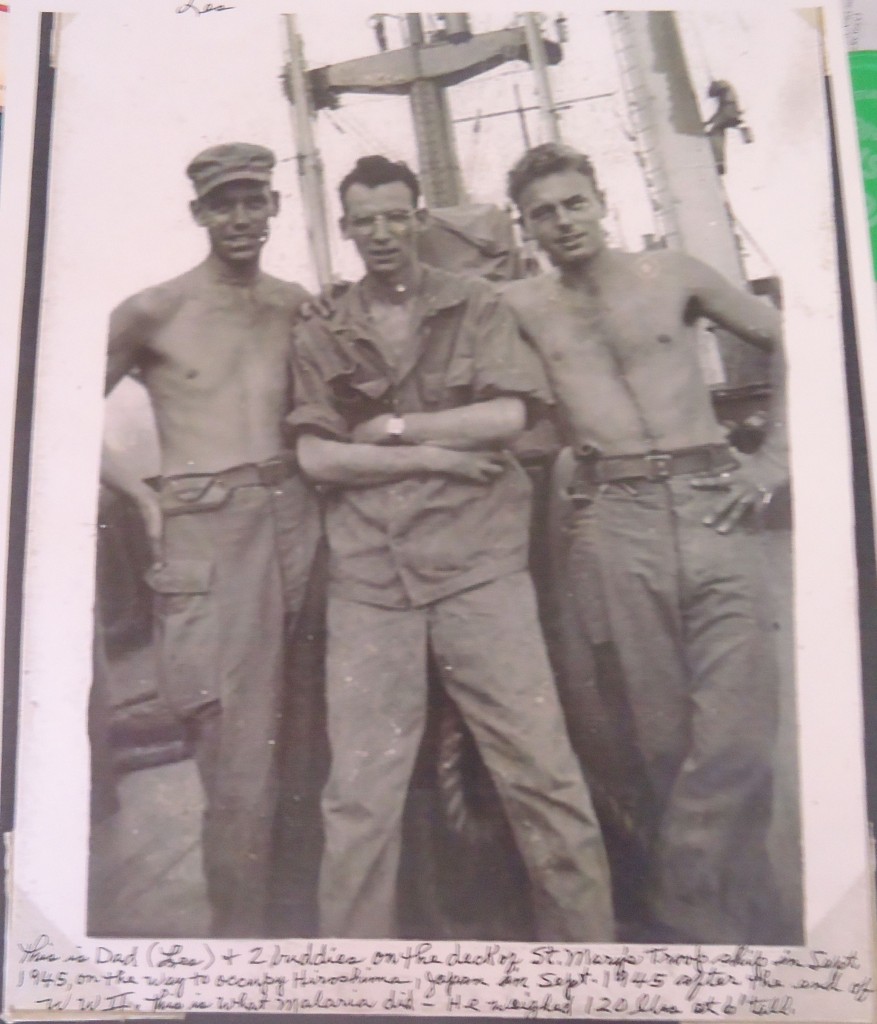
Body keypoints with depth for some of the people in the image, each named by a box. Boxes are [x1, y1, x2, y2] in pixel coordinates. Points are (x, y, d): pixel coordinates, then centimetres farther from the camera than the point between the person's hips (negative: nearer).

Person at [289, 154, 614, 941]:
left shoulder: (477, 307, 10)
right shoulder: (320, 337, 13)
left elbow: (508, 415, -3)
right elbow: (315, 456, 2)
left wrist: (391, 427, -2)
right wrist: (435, 456, -5)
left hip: (478, 563, -1)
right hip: (369, 579, 1)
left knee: (542, 768, -1)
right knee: (359, 791, 2)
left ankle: (588, 939, 14)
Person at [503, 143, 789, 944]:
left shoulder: (674, 276, 9)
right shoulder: (522, 308, 8)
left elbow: (789, 342, 14)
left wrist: (775, 458, 7)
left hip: (710, 503, 1)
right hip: (612, 522, 0)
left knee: (736, 732, -5)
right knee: (664, 735, 4)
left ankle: (684, 911, 12)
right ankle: (726, 915, 20)